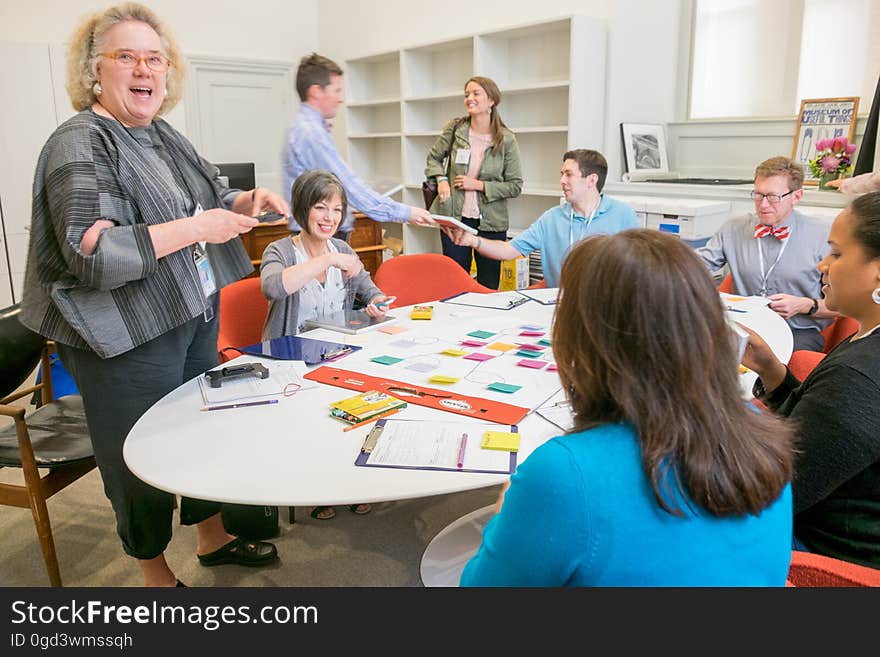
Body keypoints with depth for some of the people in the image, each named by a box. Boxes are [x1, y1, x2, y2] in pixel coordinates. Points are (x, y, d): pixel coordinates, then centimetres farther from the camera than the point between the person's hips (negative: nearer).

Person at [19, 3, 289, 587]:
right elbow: (90, 254, -25)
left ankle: (213, 537, 41)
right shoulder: (80, 145, -14)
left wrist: (248, 202, 1)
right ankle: (155, 571, 31)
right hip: (129, 340, -8)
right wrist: (195, 228, -25)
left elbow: (214, 197, 24)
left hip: (196, 317, 8)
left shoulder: (164, 136, 10)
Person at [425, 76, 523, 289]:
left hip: (491, 222, -1)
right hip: (454, 217, 1)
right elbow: (434, 157, 16)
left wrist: (479, 185, -12)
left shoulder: (506, 140, -4)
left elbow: (515, 186, -3)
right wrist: (441, 179, -4)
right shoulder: (455, 128, 0)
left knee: (489, 286, 8)